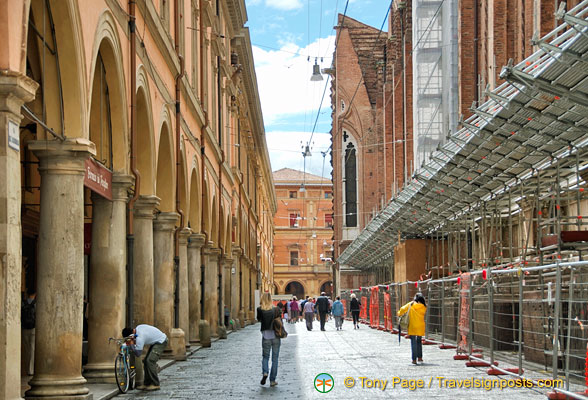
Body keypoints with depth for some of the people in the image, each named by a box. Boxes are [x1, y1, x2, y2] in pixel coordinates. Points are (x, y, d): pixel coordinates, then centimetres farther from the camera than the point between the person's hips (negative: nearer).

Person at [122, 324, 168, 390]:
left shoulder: (139, 337, -28)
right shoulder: (138, 327, -1)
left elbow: (138, 354, -27)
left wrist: (131, 344, -16)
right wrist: (134, 342, -1)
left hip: (161, 342, -10)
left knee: (150, 361, -18)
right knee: (146, 361, 8)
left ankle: (155, 384, -13)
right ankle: (147, 383, 11)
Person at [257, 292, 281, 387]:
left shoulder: (260, 310, -8)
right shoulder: (275, 309, -6)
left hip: (266, 336, 0)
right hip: (276, 336, 0)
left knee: (265, 356, 16)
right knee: (275, 359, 9)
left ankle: (265, 372, -11)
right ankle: (272, 380, 8)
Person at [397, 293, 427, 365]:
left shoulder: (411, 305, -4)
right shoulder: (424, 307, -2)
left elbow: (403, 309, 2)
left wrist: (399, 314, 23)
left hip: (412, 326, -2)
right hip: (421, 327, 2)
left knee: (413, 342, 1)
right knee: (419, 341, 20)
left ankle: (414, 359, -4)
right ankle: (420, 357, 19)